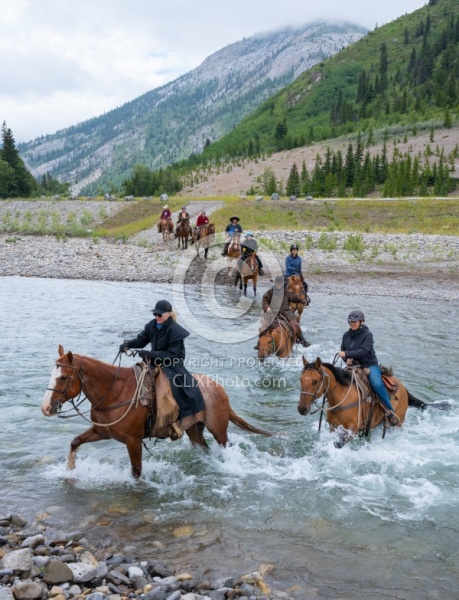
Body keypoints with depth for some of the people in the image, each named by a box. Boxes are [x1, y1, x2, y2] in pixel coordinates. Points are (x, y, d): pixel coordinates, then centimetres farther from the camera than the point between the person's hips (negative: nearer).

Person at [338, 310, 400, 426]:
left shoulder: (367, 335, -9)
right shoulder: (346, 335, 6)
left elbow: (363, 351, -23)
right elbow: (343, 351, 12)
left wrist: (347, 354, -34)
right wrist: (347, 360, -11)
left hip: (369, 365, -5)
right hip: (354, 366, 6)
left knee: (377, 384, -31)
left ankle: (390, 411, -19)